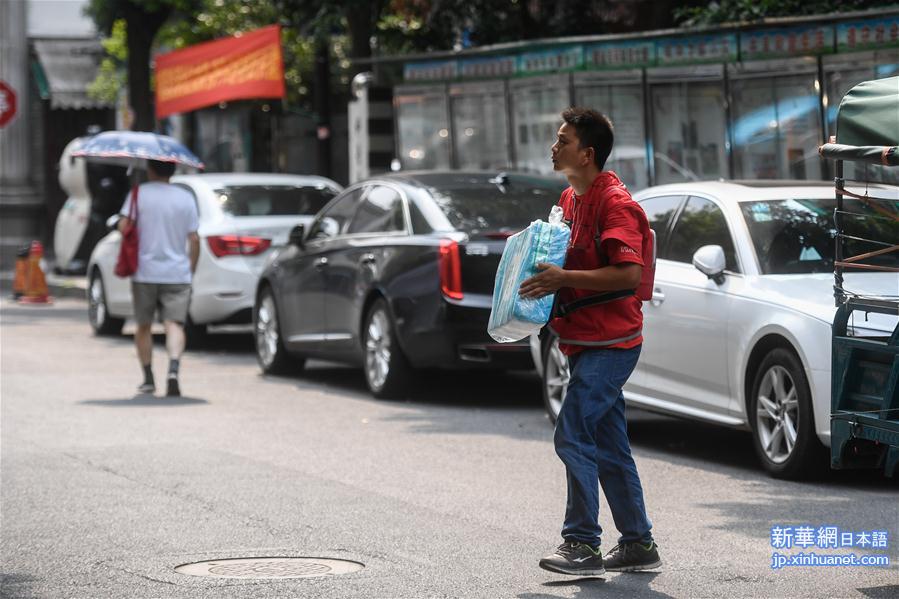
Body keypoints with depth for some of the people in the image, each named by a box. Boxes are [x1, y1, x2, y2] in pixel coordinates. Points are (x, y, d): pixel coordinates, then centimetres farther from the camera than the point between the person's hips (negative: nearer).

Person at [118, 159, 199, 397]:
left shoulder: (139, 193, -2)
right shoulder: (186, 198, 4)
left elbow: (123, 225, -13)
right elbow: (194, 239, 3)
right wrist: (191, 271, 11)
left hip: (145, 271, 0)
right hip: (177, 273, 1)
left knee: (144, 326, 14)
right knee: (174, 324, -5)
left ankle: (148, 379, 19)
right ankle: (173, 370, -28)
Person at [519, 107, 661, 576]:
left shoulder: (614, 203, -16)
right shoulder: (570, 200, 14)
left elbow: (630, 273, -24)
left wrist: (563, 279, -26)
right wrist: (546, 278, 9)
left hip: (609, 342, -10)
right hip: (585, 341, 10)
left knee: (573, 436, -14)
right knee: (608, 447, 13)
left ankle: (582, 545, -11)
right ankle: (637, 544, 20)